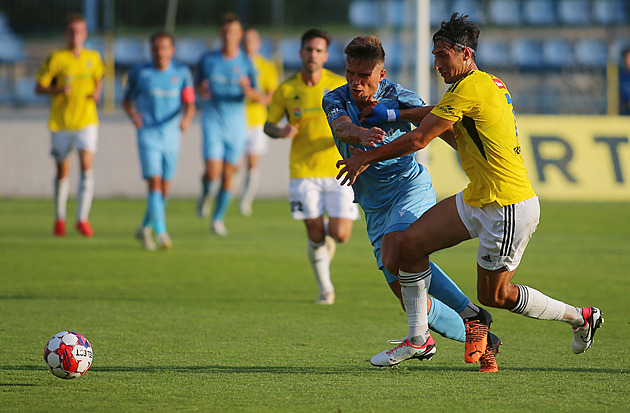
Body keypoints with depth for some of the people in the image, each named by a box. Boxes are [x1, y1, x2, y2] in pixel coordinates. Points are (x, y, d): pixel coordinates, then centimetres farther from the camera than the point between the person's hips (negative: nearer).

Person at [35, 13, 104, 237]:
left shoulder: (93, 58, 4)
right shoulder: (55, 58, -5)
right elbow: (39, 87, -3)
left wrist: (97, 92, 2)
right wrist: (58, 90, -21)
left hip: (87, 120, 1)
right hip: (61, 122, -1)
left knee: (87, 166, -16)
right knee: (62, 171, 9)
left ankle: (83, 219, -13)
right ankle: (59, 218, 27)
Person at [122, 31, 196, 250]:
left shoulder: (182, 73, 2)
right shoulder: (140, 72, -2)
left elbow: (189, 104, -3)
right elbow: (127, 100, 8)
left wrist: (186, 118, -25)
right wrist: (133, 115, -13)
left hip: (171, 137, 3)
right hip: (148, 135, -3)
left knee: (164, 190, 10)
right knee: (155, 183, -17)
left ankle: (145, 228, 30)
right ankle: (161, 232, -23)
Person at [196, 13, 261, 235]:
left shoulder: (246, 63, 1)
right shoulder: (207, 60, 1)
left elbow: (257, 97, 3)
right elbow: (198, 85, 13)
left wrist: (248, 90, -20)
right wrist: (201, 90, -11)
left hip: (236, 123, 1)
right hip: (212, 122, -1)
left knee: (228, 175, 3)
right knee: (213, 171, -14)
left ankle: (218, 219, 19)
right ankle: (206, 194, 21)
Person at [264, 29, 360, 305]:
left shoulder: (339, 86, -2)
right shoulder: (286, 90, 0)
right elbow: (268, 125, 7)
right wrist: (281, 132, -16)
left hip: (337, 169, 0)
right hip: (303, 171, 0)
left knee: (340, 235, -8)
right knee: (315, 236, -4)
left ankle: (328, 232, 31)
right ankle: (325, 288, 19)